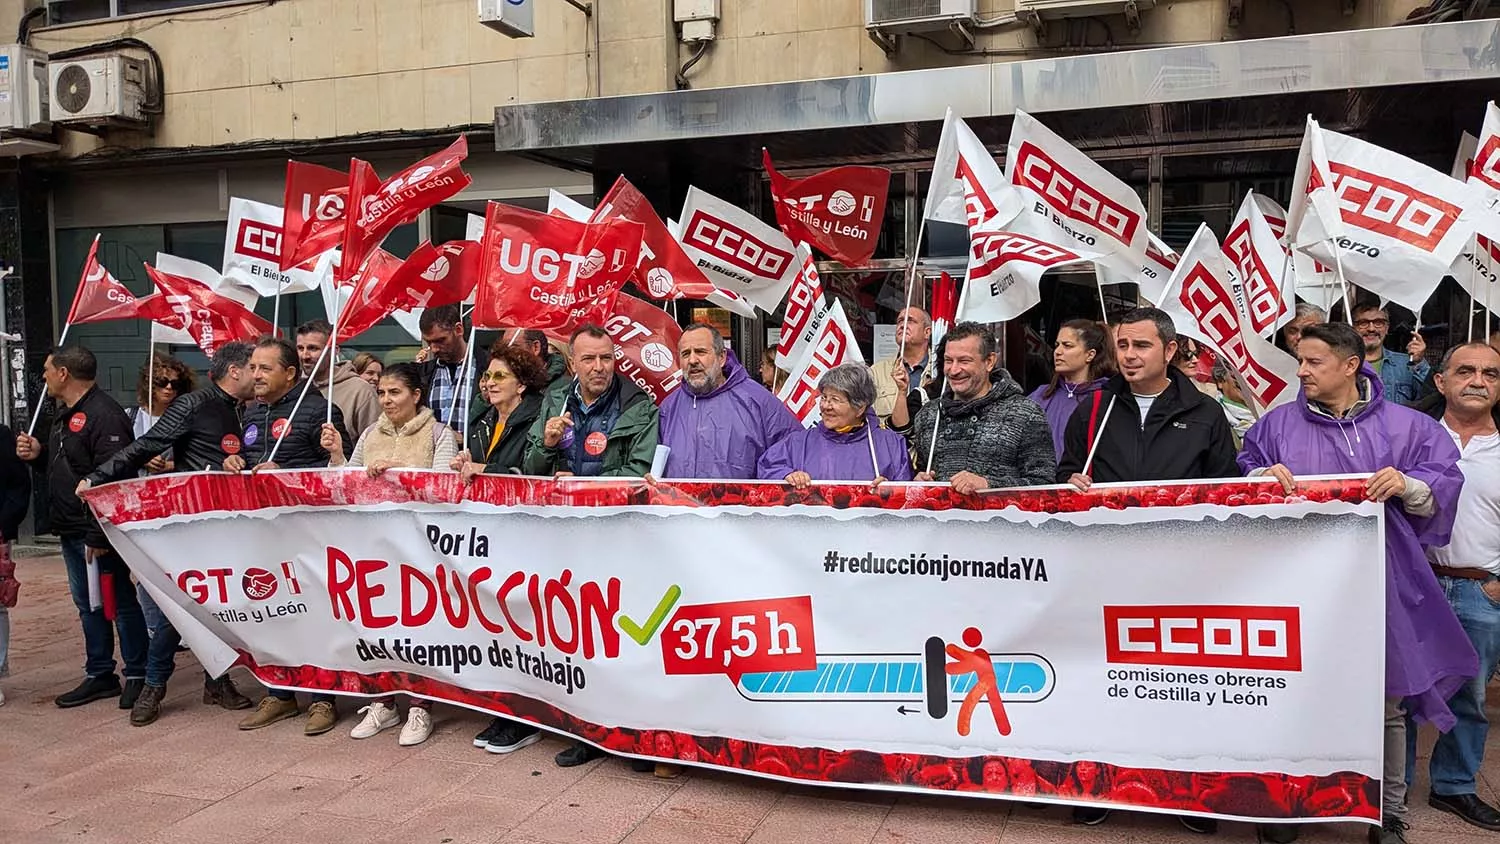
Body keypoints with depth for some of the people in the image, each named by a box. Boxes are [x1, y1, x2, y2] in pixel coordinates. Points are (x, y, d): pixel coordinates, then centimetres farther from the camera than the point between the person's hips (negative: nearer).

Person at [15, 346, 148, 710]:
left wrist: (99, 534, -26)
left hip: (98, 533, -10)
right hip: (70, 530, 10)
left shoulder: (104, 415, -18)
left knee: (120, 602, 1)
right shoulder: (62, 413, 15)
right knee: (87, 605, 16)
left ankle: (137, 676, 11)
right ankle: (99, 675, 26)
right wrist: (38, 454, 4)